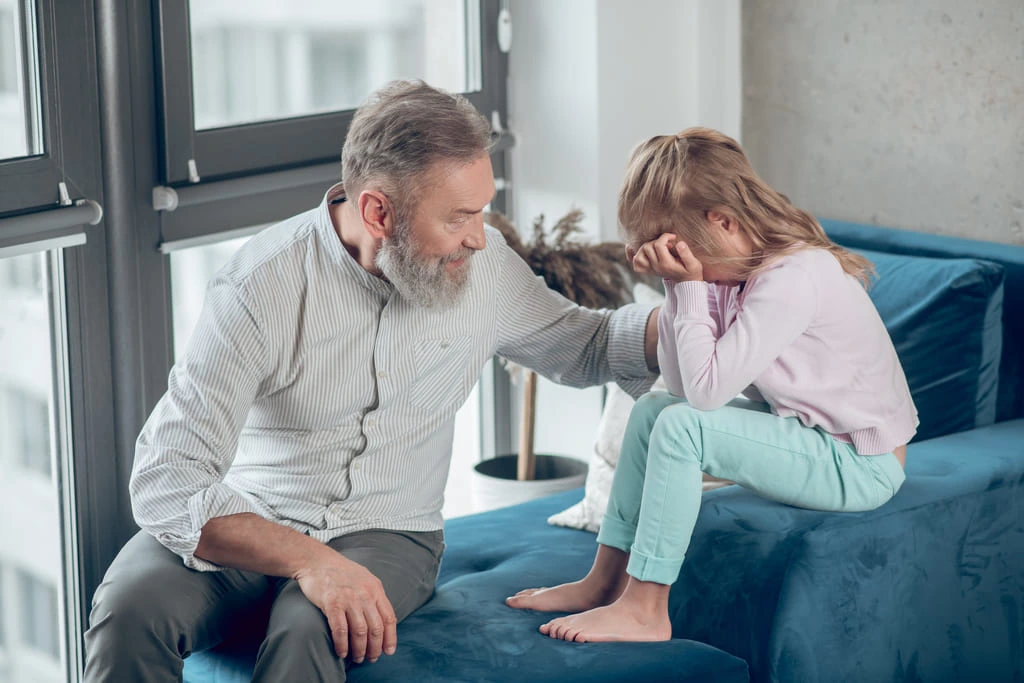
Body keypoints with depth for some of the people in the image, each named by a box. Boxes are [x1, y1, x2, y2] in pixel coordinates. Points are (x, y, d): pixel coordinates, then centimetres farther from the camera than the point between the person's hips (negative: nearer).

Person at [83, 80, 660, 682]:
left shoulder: (482, 265, -4)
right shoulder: (262, 287, -20)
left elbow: (581, 345, 17)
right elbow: (167, 482, -26)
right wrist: (309, 561, -38)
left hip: (385, 533, 1)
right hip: (247, 527, -1)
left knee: (312, 630, -35)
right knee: (131, 605, -32)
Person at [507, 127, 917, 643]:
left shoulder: (793, 279, -25)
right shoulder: (743, 267, 3)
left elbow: (706, 387, -28)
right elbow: (682, 382, 1)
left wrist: (689, 286, -20)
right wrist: (678, 285, -8)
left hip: (860, 467, -10)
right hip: (810, 429, 10)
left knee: (681, 425, -22)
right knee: (652, 409, 9)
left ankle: (643, 611, -14)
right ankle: (606, 580, 12)